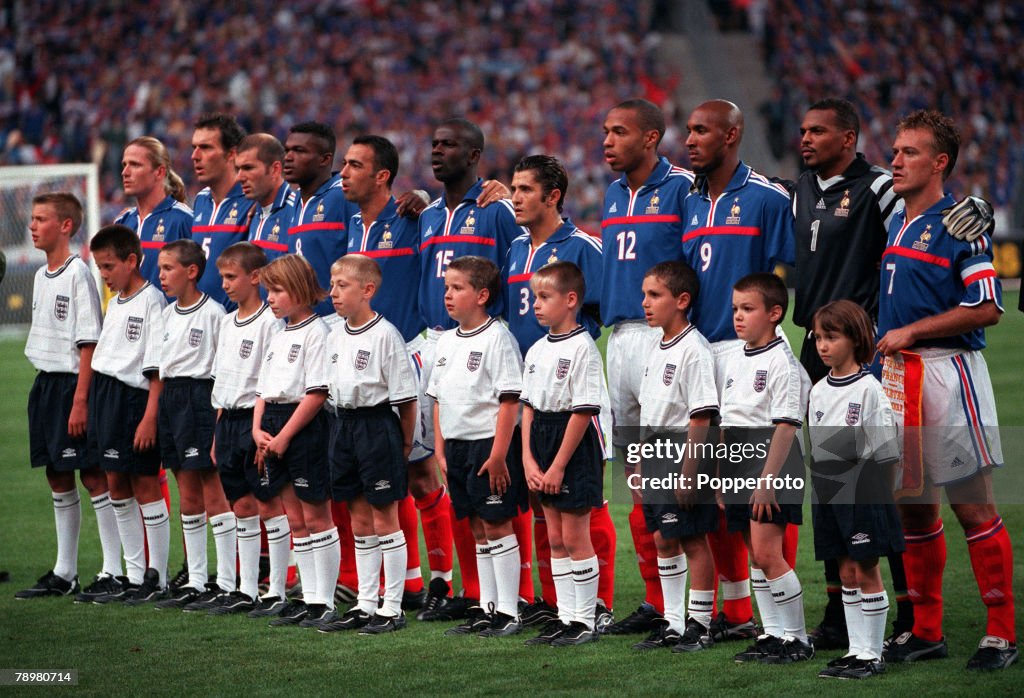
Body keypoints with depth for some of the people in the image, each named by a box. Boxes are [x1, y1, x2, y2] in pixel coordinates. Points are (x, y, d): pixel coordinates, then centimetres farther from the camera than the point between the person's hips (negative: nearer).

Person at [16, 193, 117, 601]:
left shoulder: (78, 273, -12)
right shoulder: (41, 275, 14)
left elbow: (88, 342, -16)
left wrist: (80, 400, -20)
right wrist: (45, 389, 16)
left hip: (71, 382, -9)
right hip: (44, 381, 9)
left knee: (92, 475, -7)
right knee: (57, 476, 12)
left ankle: (114, 571, -5)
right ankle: (64, 573, 19)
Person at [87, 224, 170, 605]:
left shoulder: (151, 301, -12)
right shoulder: (115, 302, 15)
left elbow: (157, 369, -15)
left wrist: (150, 417, -20)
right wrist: (95, 401, 14)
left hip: (135, 398, -9)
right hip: (106, 395, 9)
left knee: (145, 486, -2)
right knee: (117, 487, 11)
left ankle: (157, 579, 4)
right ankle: (135, 577, 18)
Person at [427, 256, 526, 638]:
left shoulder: (497, 338, -11)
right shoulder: (447, 341, 12)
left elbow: (509, 401, -15)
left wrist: (498, 453, -19)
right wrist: (440, 448, 12)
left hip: (488, 445, -8)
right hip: (457, 445, 8)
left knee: (497, 526, -4)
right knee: (478, 529, 12)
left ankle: (508, 612, 1)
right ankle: (486, 608, 18)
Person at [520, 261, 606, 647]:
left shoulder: (582, 347, -14)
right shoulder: (537, 350, 10)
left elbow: (583, 411, -17)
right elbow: (529, 407, 10)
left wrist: (558, 466, -17)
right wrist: (529, 459, -2)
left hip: (575, 446, -8)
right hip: (543, 440, 8)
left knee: (574, 537, -3)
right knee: (555, 538, 11)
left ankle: (585, 621, 5)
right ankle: (565, 616, 18)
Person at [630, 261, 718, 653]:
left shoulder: (694, 349, -14)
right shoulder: (659, 349, 14)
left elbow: (701, 416, -18)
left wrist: (689, 470, -22)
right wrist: (640, 463, 17)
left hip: (685, 456, -9)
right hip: (656, 456, 9)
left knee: (693, 540, -3)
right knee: (663, 539, 11)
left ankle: (700, 626, 3)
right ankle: (673, 625, 18)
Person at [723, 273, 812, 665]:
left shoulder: (782, 362, -11)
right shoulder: (736, 361, 14)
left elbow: (785, 427, -16)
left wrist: (767, 481, -20)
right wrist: (721, 477, 16)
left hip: (772, 468, -8)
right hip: (739, 467, 8)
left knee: (768, 553, -11)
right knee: (755, 555, 9)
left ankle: (797, 639, -3)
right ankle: (773, 633, 16)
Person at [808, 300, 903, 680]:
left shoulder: (868, 388, -10)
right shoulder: (819, 391, 9)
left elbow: (885, 451, -10)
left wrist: (876, 492, -12)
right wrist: (821, 484, 10)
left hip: (864, 491, -6)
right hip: (829, 492, 6)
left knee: (866, 572, -1)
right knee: (847, 573, 10)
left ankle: (872, 655, 5)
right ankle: (857, 649, 16)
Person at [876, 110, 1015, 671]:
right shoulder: (893, 225, 15)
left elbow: (987, 307, -15)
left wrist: (911, 331, -14)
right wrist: (881, 340, 10)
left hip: (948, 371, -8)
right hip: (897, 373, 8)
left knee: (973, 507, -5)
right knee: (913, 508, 10)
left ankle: (1001, 634, 0)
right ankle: (926, 631, 18)